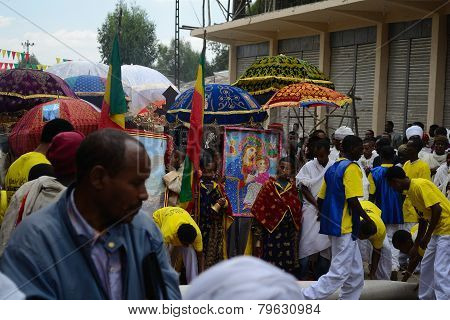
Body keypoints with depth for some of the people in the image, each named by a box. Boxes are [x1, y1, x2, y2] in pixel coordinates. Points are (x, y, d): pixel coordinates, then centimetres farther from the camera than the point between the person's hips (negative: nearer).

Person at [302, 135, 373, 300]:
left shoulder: (332, 168, 13)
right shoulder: (352, 168, -12)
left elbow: (320, 199, 14)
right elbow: (353, 200, -20)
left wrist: (327, 218, 25)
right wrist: (368, 220, -8)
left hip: (332, 224, 9)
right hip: (345, 227, -9)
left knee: (355, 273, 15)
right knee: (338, 274, -5)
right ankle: (305, 298, -8)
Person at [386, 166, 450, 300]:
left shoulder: (420, 185, -18)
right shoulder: (410, 191, 11)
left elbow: (437, 209, -23)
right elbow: (423, 218, 18)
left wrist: (427, 236, -16)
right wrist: (416, 245, 21)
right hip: (438, 230, 10)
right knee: (426, 266, 15)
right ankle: (425, 299, 25)